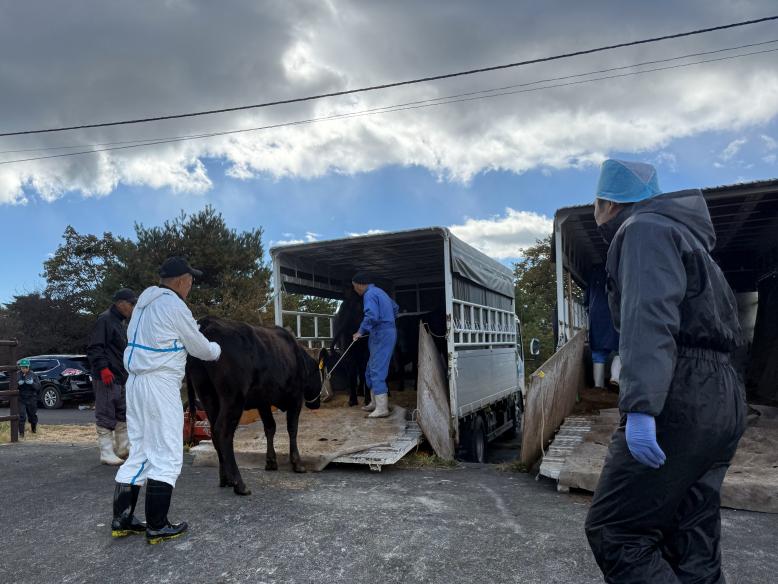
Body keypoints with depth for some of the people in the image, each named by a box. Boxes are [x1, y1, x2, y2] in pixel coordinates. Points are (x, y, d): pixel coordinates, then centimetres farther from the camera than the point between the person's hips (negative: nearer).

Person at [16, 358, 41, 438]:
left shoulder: (33, 375, 0)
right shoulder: (17, 375, 0)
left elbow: (38, 386, -5)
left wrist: (32, 383, -25)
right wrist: (18, 384, -24)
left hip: (31, 399, 1)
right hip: (21, 399, -1)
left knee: (32, 415, 14)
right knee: (21, 416, -9)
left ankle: (34, 428, 39)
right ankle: (21, 433, 0)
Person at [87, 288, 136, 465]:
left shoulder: (120, 323, 19)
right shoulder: (105, 319, -11)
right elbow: (94, 348, -18)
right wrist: (103, 368, -26)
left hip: (121, 378, 10)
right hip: (106, 378, -10)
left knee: (123, 414, 15)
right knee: (106, 415, -4)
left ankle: (123, 448, 24)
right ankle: (106, 453, 1)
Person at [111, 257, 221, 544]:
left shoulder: (145, 303, 13)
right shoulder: (174, 307, -14)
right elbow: (200, 349, -5)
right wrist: (216, 349, 16)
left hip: (136, 381, 9)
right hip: (160, 385, -9)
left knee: (139, 453, 15)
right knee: (166, 457, 0)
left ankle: (122, 520, 21)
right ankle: (157, 527, 7)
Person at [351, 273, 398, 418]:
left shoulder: (369, 294, -12)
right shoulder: (379, 292, 19)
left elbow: (371, 316, -26)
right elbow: (395, 307, 31)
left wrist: (361, 331, -16)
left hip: (381, 335, -10)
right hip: (388, 331, 10)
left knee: (377, 371, -9)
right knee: (371, 371, 17)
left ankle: (382, 408, -8)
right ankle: (375, 402, 25)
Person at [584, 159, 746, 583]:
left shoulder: (644, 229, -4)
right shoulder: (681, 234, 26)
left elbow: (648, 318, -21)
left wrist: (640, 408, -30)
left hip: (679, 400, -10)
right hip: (717, 399, 10)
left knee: (614, 532, -7)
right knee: (692, 546, 11)